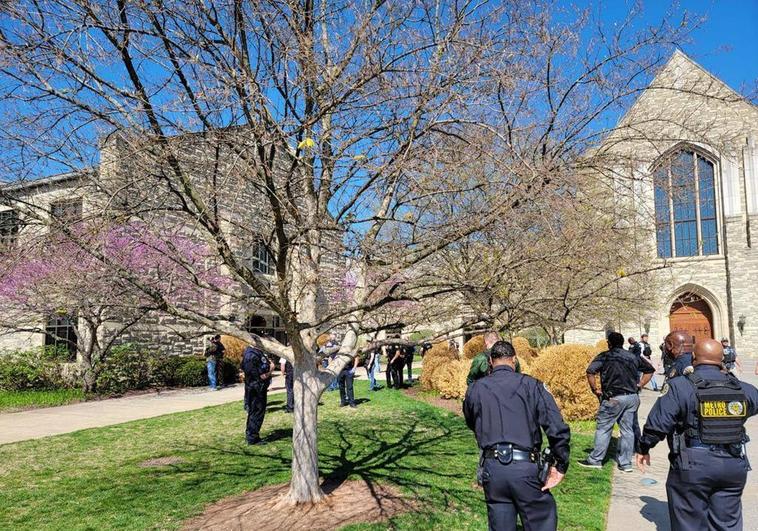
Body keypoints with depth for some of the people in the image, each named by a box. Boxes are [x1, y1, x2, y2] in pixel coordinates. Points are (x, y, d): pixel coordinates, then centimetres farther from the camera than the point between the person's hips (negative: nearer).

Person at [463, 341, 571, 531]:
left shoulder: (475, 389, 5)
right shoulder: (531, 385, -3)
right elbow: (558, 429, -9)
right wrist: (560, 466, 0)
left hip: (492, 468, 3)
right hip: (525, 467, -2)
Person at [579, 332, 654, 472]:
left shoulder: (604, 356, -5)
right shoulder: (633, 357, 11)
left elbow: (590, 371, -18)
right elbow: (650, 370, 20)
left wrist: (594, 390, -6)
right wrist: (639, 386, 17)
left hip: (614, 398, -5)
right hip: (632, 397, 5)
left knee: (603, 428, 4)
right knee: (627, 429, 10)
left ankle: (595, 459, 10)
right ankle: (625, 463, 15)